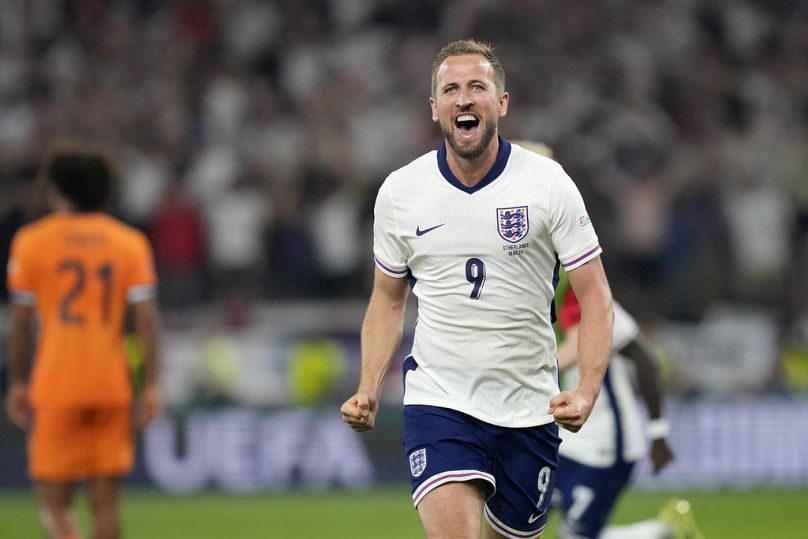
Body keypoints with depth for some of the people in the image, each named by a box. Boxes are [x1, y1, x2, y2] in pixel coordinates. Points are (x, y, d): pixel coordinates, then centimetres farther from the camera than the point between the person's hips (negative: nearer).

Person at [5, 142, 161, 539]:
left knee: (53, 502, 0)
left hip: (55, 387, -2)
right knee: (105, 502, 8)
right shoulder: (131, 242, 4)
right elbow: (146, 318, -2)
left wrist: (16, 383, 9)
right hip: (112, 388, 2)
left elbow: (20, 323, 0)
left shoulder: (31, 241, -1)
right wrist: (151, 385, 0)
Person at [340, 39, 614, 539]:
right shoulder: (400, 192, 0)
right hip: (438, 399, -1)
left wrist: (587, 390, -19)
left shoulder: (548, 182, -6)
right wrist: (368, 390, 0)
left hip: (529, 407, 1)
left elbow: (595, 295, -4)